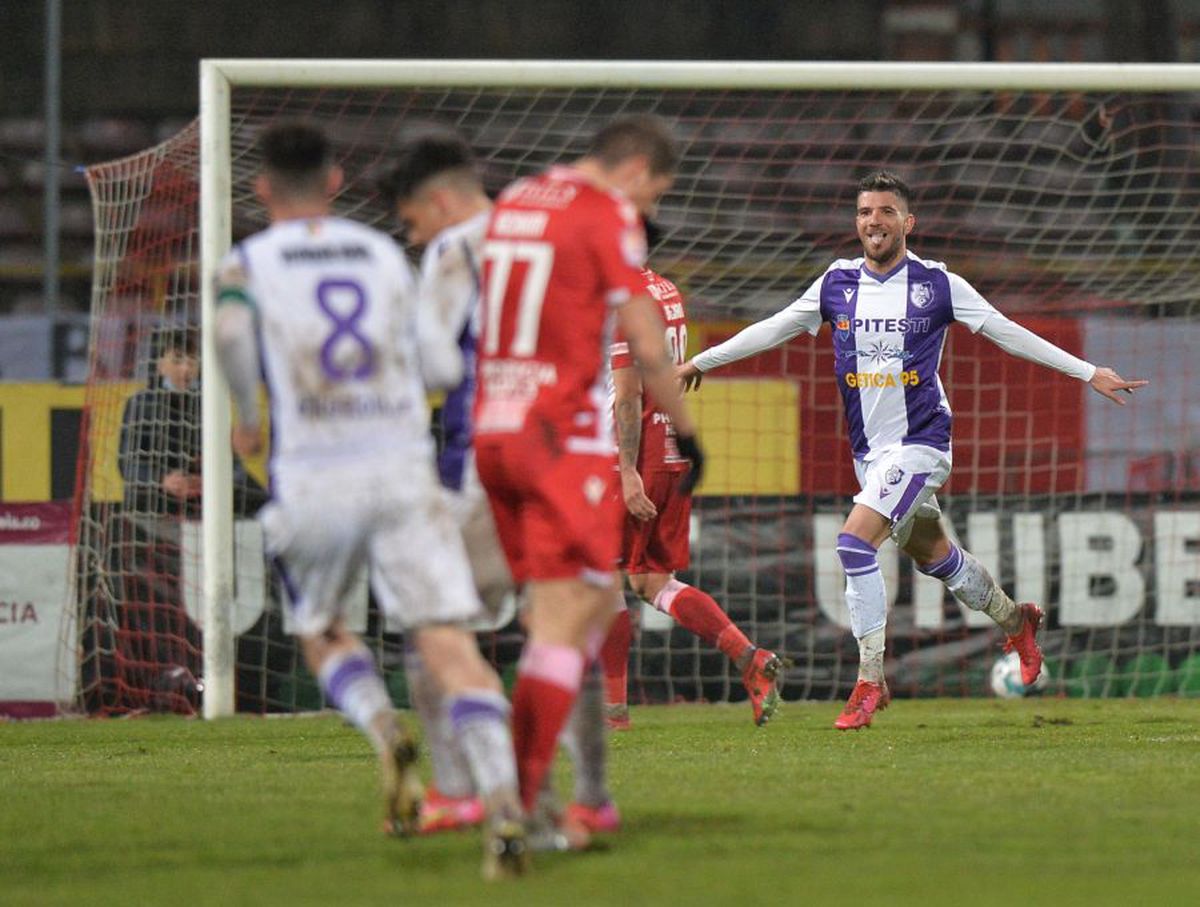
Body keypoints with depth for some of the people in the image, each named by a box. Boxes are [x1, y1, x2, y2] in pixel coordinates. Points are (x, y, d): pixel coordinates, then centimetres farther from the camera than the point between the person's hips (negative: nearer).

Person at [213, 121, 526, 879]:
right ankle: (503, 806, -24)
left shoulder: (249, 263, 6)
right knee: (450, 642, -7)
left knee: (322, 632, 21)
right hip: (405, 469, 1)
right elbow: (444, 366, 13)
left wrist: (245, 418, 1)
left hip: (312, 477, -1)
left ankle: (384, 730, -8)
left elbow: (233, 333, -16)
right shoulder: (386, 255, 15)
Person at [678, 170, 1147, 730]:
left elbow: (1006, 333, -1)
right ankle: (1015, 621, 44)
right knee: (932, 555, 17)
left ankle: (870, 680, -17)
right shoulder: (836, 284, 4)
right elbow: (773, 329, 14)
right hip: (868, 448, 5)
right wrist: (701, 362, 17)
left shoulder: (937, 285, -6)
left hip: (919, 442, -5)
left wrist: (1089, 373, -2)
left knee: (855, 542, -22)